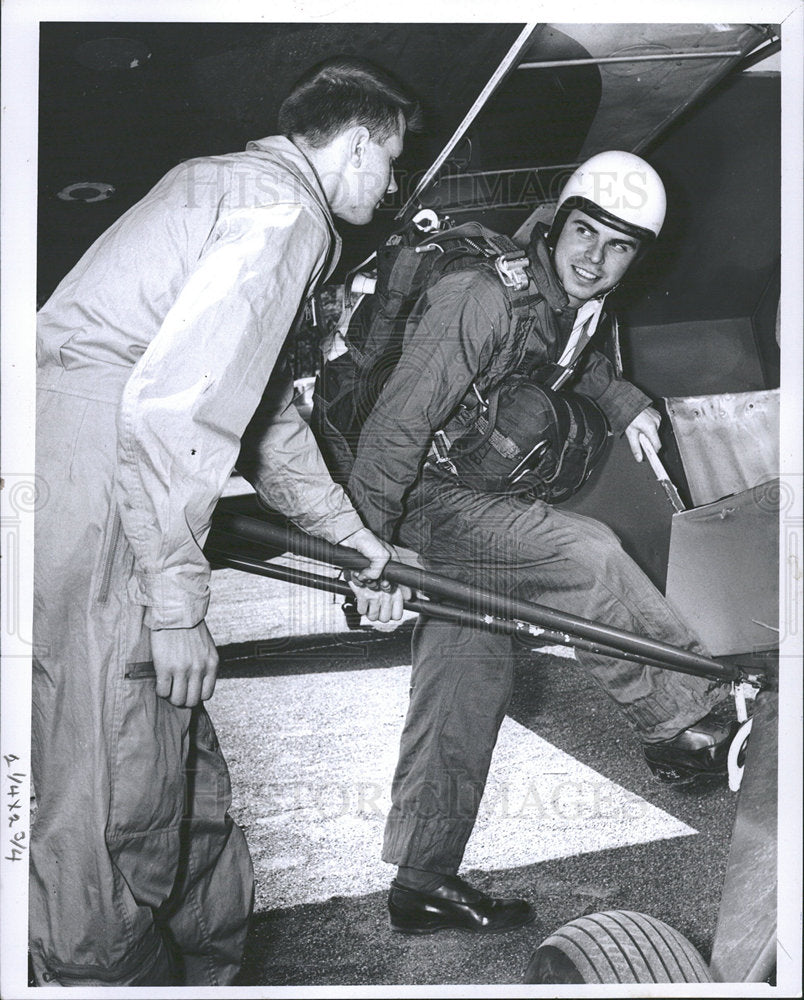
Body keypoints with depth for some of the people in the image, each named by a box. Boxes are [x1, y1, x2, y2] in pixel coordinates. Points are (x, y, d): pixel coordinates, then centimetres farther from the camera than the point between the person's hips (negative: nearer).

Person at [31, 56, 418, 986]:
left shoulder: (229, 182, 25)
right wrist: (175, 602, -18)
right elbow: (171, 405, -21)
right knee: (114, 804, -2)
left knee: (185, 771, 17)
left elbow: (262, 403, 32)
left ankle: (210, 968, 30)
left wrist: (349, 533, 36)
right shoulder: (287, 211, -8)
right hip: (89, 505, -10)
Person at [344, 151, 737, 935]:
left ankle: (423, 884, 17)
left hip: (481, 499, 9)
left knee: (471, 672, 7)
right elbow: (403, 417, -27)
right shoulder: (483, 296, -24)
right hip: (420, 496, -9)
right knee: (581, 553, -27)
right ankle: (685, 727, -10)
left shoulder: (579, 306, 3)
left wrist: (625, 402, 9)